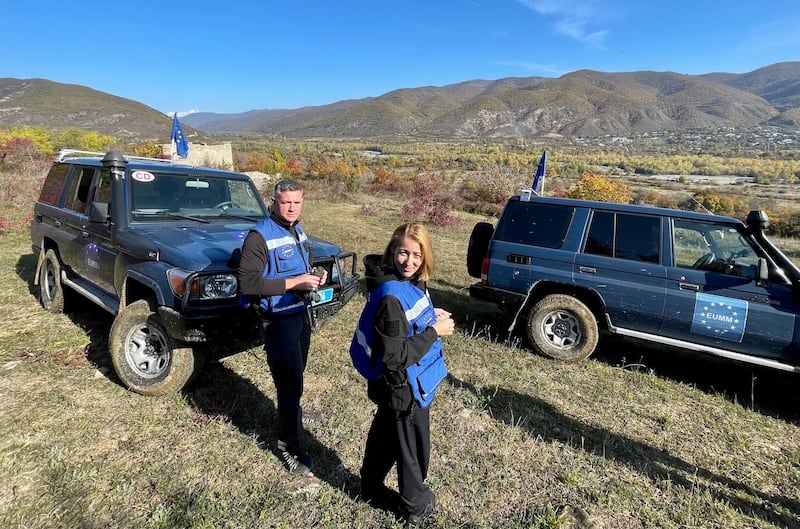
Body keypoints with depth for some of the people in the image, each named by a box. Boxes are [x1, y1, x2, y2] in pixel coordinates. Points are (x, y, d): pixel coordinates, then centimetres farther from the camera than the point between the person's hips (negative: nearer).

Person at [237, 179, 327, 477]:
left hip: (300, 313, 8)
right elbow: (247, 282, -25)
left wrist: (315, 278, 0)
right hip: (278, 320, -8)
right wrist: (293, 283, -26)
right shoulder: (259, 236, -18)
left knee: (295, 377, 24)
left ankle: (291, 414, 47)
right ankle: (289, 447, 14)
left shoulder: (298, 232, 9)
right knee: (290, 382, -2)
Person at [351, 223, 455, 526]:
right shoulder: (391, 296, -31)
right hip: (404, 387, -9)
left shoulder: (410, 283, -2)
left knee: (385, 435, 27)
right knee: (411, 448, 14)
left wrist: (431, 316, -2)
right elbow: (396, 355, -29)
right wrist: (434, 331, -22)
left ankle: (371, 488, 50)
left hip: (398, 386, 9)